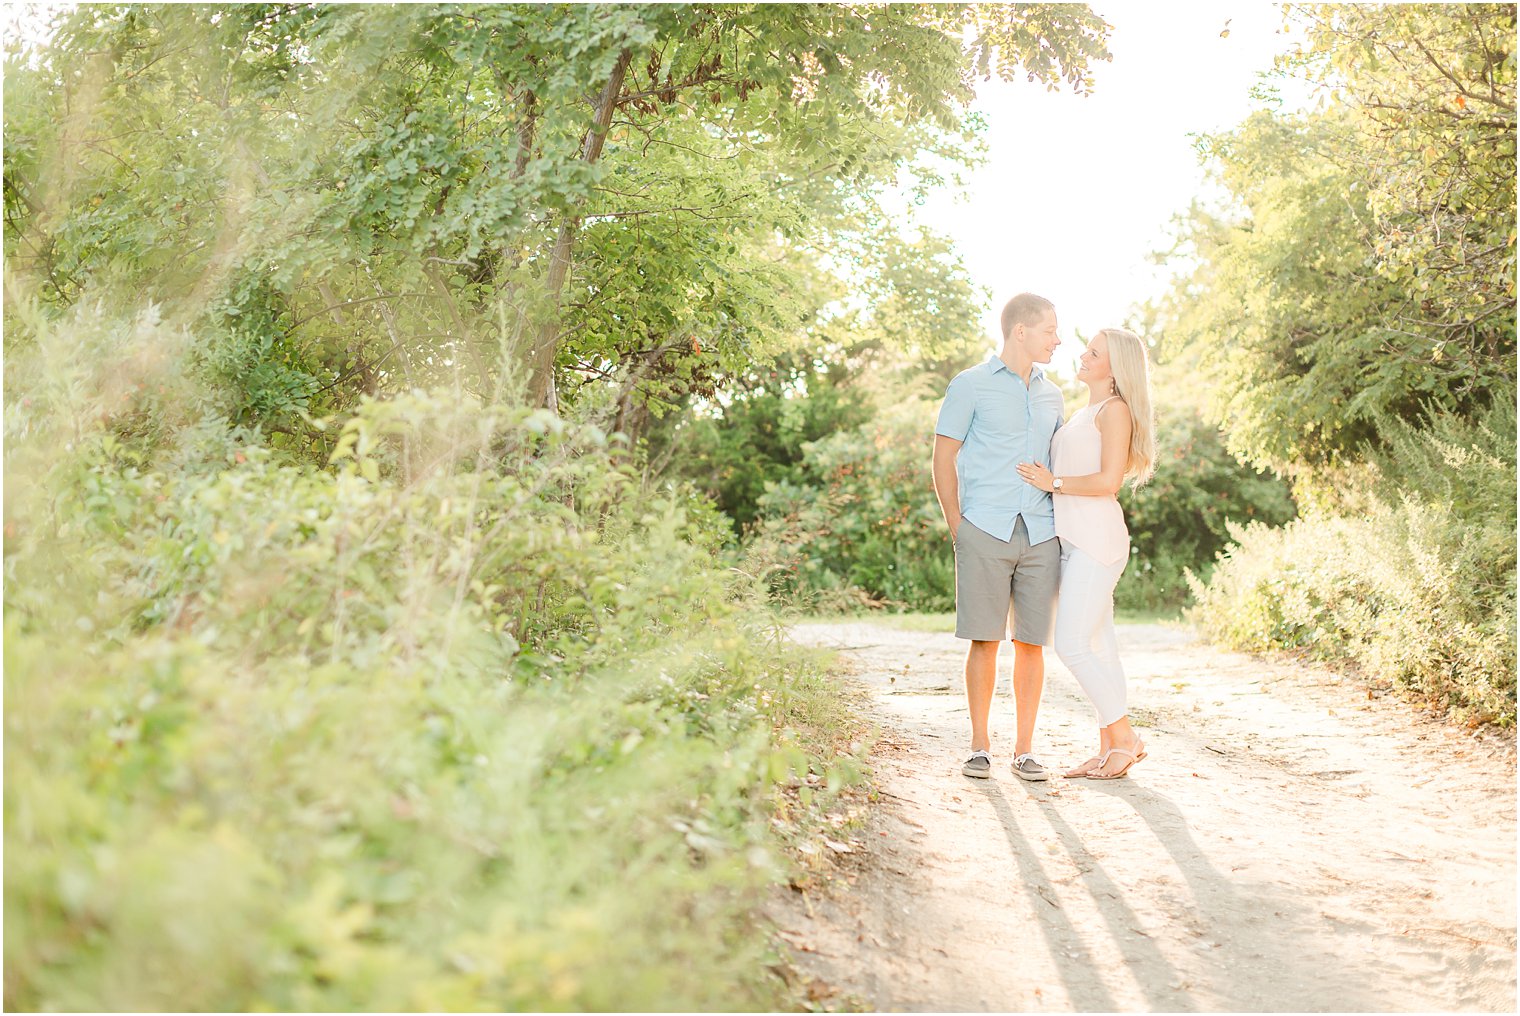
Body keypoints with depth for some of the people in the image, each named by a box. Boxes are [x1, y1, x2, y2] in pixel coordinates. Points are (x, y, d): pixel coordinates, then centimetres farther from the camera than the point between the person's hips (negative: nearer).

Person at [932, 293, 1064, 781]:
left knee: (1031, 643, 2)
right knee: (984, 640, -4)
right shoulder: (971, 386, 2)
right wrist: (958, 529, -5)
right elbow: (943, 461, 1)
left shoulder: (1052, 397, 17)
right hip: (985, 532, -4)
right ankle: (980, 747, 6)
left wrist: (1065, 530, 11)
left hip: (1040, 535, 4)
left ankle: (1024, 750, 10)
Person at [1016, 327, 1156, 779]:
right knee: (1098, 647, 7)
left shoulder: (1115, 409, -8)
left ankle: (1125, 737, -3)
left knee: (1072, 644, -12)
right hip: (1075, 541, 9)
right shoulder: (1084, 414, 20)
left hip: (1097, 539, -9)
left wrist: (1054, 483, -10)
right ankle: (1108, 748, 9)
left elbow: (1108, 480, -17)